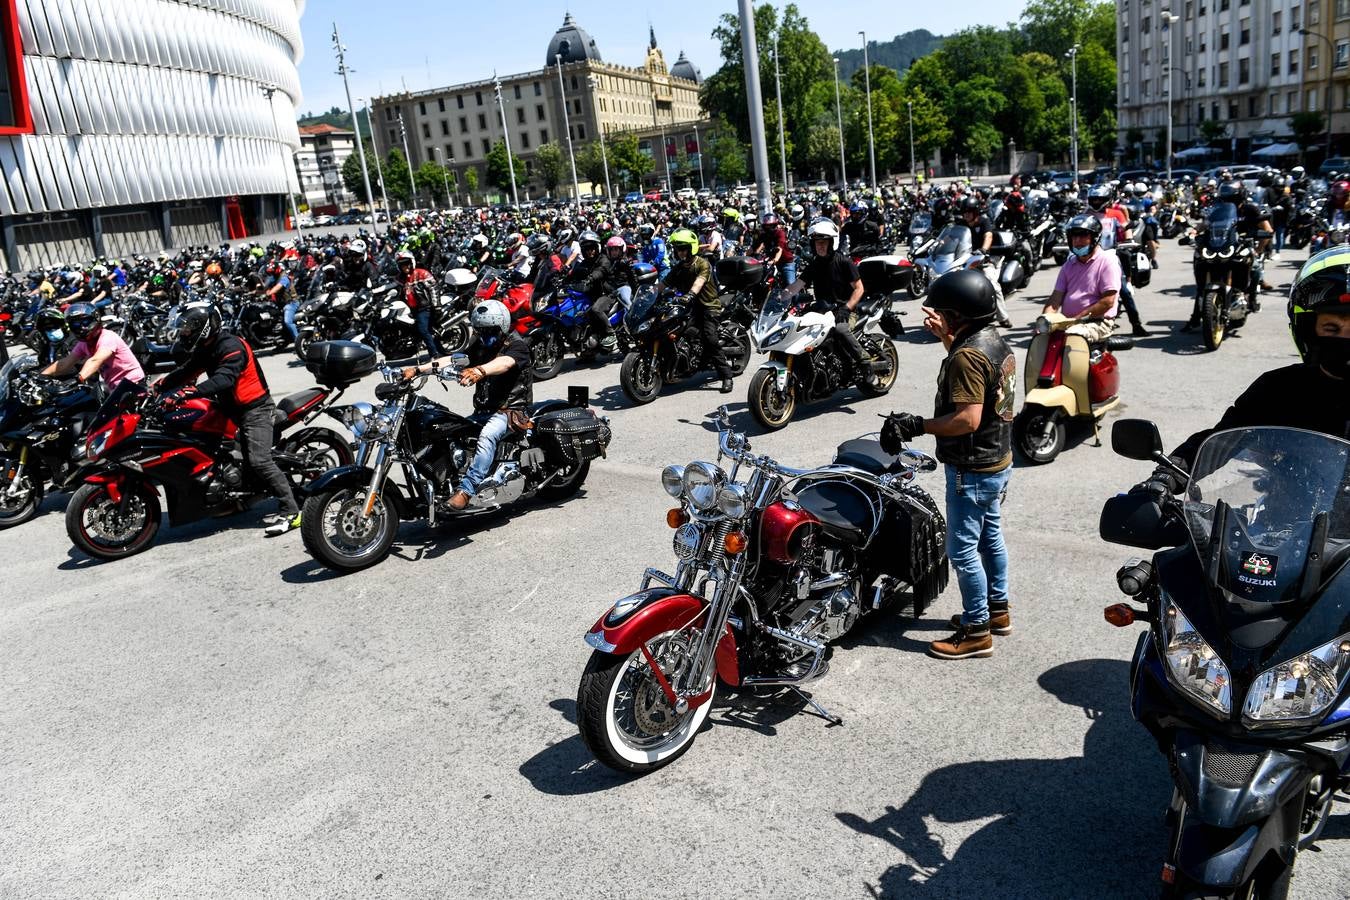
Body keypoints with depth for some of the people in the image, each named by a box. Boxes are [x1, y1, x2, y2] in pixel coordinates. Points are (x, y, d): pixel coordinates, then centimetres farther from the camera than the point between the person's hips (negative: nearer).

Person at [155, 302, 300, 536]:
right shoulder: (206, 349, 11)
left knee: (259, 460, -21)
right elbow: (186, 372, 14)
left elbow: (224, 378, -34)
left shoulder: (231, 346, -19)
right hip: (231, 409, 11)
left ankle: (290, 511, -22)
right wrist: (158, 386, 3)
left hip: (255, 409, -11)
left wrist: (192, 390, -44)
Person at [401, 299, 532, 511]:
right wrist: (419, 369, -14)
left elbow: (504, 363, -30)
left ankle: (467, 489, -41)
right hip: (484, 410, 8)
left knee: (487, 435, -35)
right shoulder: (480, 347, 16)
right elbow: (453, 359, 2)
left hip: (512, 408, -8)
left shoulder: (517, 345, -6)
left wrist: (480, 371, -51)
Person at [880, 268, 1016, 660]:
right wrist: (946, 336, 23)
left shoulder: (967, 355, -26)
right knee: (990, 537, 22)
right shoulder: (996, 341, 5)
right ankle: (998, 610, 37)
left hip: (972, 470, -10)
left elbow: (968, 419, -32)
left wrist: (916, 425, -26)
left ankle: (976, 632, 10)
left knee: (963, 550, 0)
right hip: (999, 462, 10)